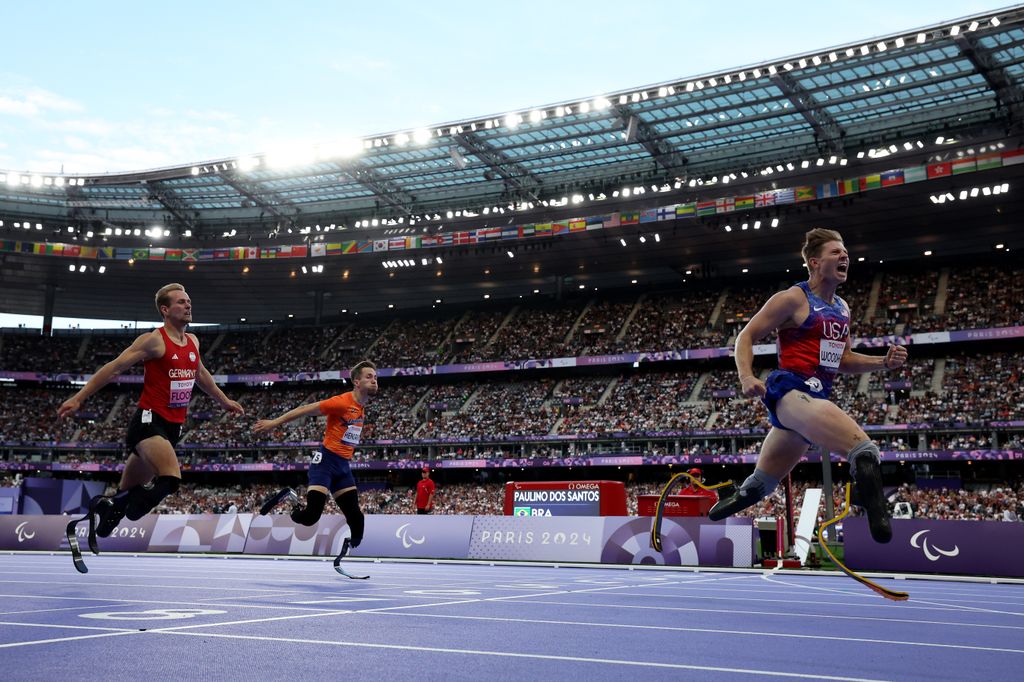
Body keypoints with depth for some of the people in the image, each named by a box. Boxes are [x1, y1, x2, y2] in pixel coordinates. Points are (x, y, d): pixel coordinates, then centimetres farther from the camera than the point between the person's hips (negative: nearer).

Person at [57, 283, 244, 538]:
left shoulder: (193, 342, 13)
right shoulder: (154, 340, -9)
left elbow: (200, 374, 32)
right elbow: (114, 368, -9)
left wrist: (224, 400, 41)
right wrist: (78, 398, -13)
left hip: (173, 426, 7)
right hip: (149, 420, -7)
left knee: (127, 491, 11)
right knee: (170, 479, -28)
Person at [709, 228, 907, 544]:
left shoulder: (842, 309, 18)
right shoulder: (793, 299, -5)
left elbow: (842, 360, 26)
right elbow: (746, 337, -3)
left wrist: (883, 362, 9)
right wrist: (747, 378, -20)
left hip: (817, 397, 9)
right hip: (791, 391, -9)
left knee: (758, 485, 19)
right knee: (864, 448, -35)